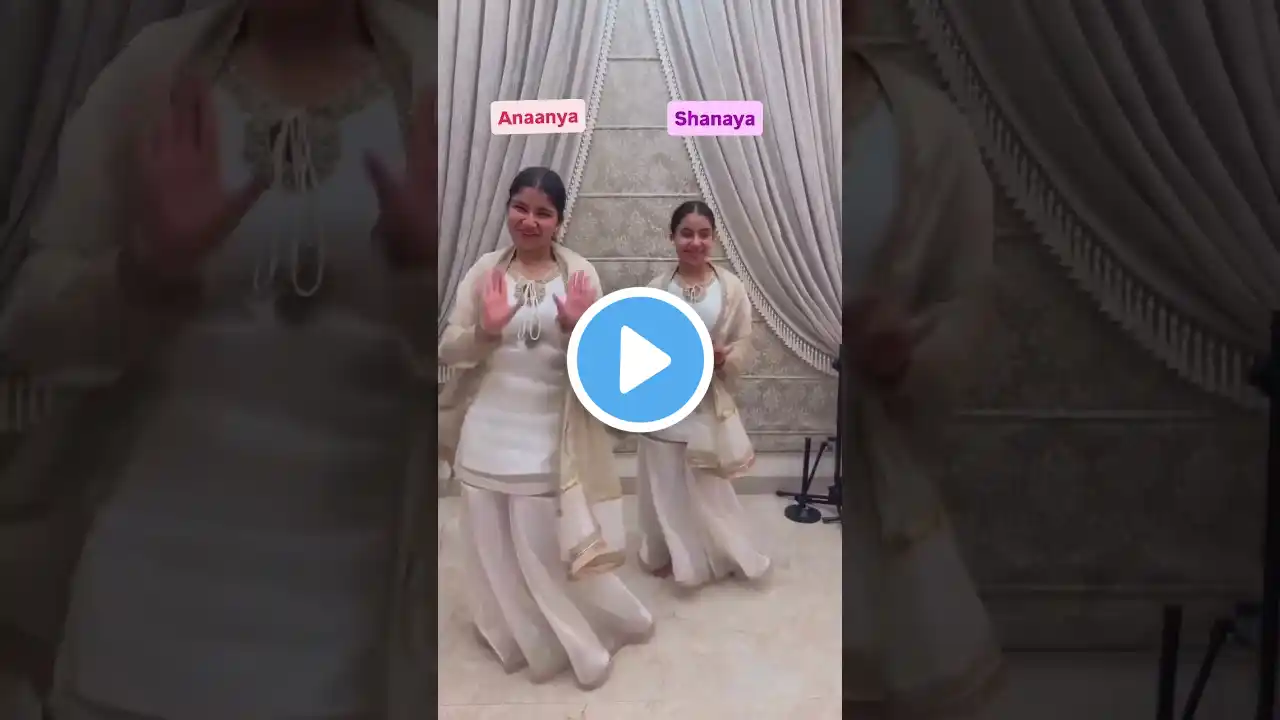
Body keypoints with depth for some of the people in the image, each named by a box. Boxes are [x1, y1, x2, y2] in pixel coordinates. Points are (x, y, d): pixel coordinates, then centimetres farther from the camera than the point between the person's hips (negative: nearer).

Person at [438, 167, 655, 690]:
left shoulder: (580, 274, -5)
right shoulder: (485, 271, -1)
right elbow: (448, 351, -3)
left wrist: (577, 329, -26)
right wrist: (485, 330, -23)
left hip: (552, 439, -2)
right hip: (489, 434, 2)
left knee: (553, 544, 5)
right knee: (494, 545, 13)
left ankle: (578, 634, 32)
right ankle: (515, 634, 38)